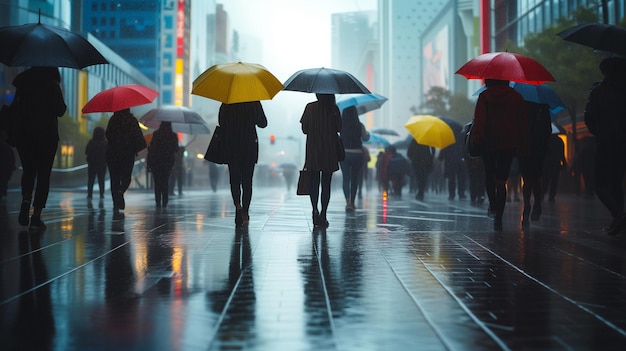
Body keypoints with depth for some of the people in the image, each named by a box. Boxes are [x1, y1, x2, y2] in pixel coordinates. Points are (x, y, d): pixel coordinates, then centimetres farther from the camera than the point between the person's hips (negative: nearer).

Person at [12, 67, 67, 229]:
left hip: (24, 135, 3)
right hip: (47, 135, -3)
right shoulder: (52, 85, -7)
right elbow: (60, 111, -7)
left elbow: (17, 109, 7)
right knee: (43, 174, 2)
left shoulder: (23, 83, 5)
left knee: (28, 170, 19)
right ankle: (36, 217, -2)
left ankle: (26, 201, -8)